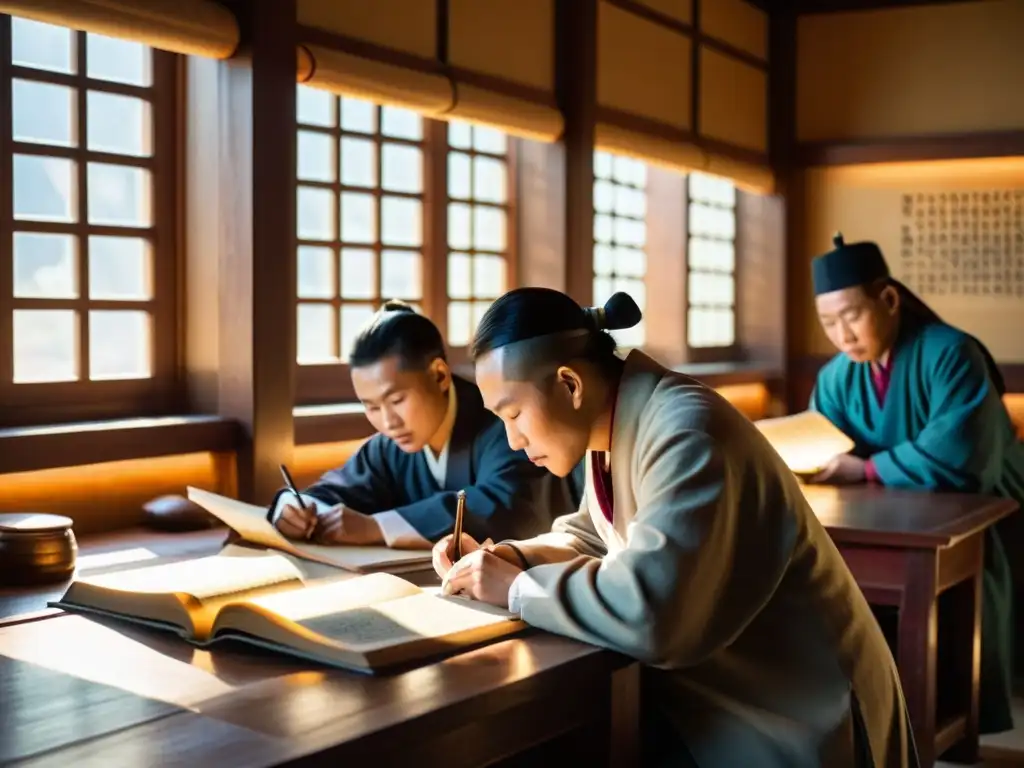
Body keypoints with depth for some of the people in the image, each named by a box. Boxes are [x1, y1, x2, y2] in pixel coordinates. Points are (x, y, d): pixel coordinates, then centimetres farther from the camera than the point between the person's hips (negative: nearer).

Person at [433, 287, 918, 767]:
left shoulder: (688, 436, -26)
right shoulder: (616, 430, 2)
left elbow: (653, 612, -36)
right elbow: (592, 538, 18)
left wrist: (517, 589, -23)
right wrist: (508, 557, -1)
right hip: (707, 689, 8)